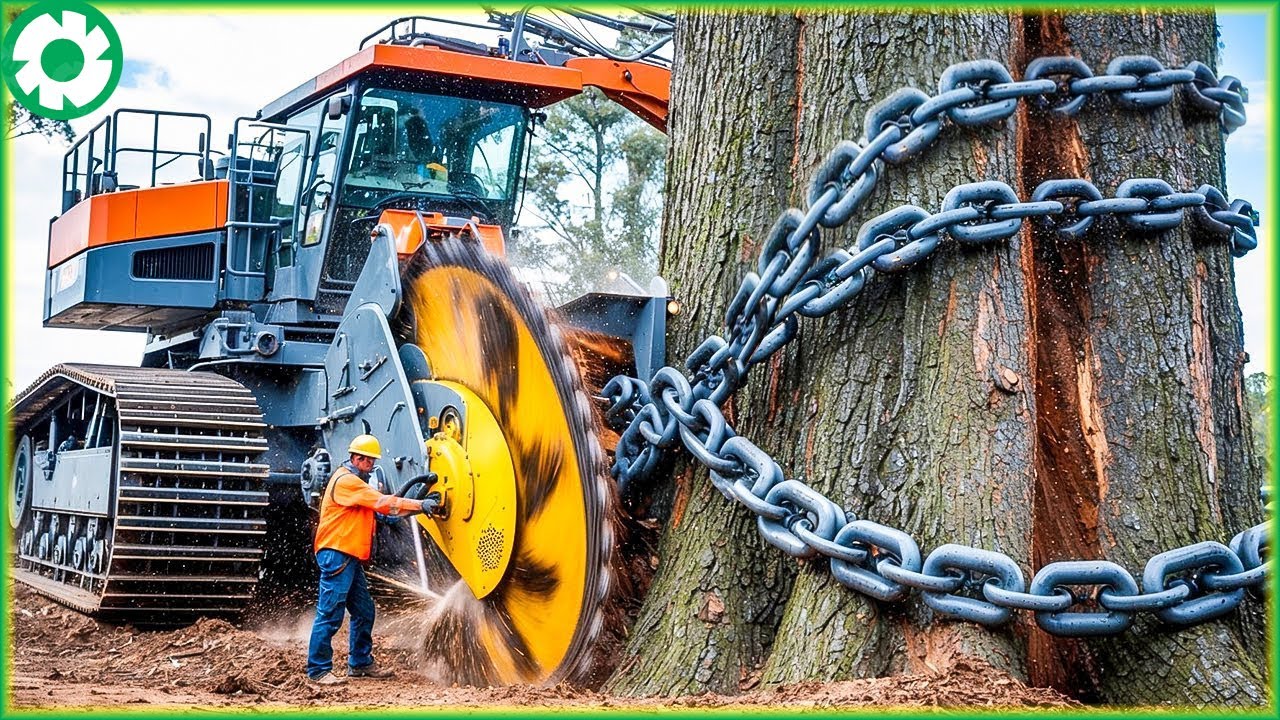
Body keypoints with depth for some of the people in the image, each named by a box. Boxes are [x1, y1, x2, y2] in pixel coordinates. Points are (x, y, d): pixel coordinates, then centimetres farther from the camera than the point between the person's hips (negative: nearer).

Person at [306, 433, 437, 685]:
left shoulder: (356, 482, 23)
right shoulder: (345, 480, -12)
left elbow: (379, 508, 15)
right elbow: (383, 503, -17)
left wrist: (421, 504, 3)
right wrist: (420, 506, -14)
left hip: (350, 557, 11)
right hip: (336, 554, -11)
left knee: (363, 611, 14)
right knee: (330, 614, -9)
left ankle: (360, 663, 22)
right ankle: (318, 670, -6)